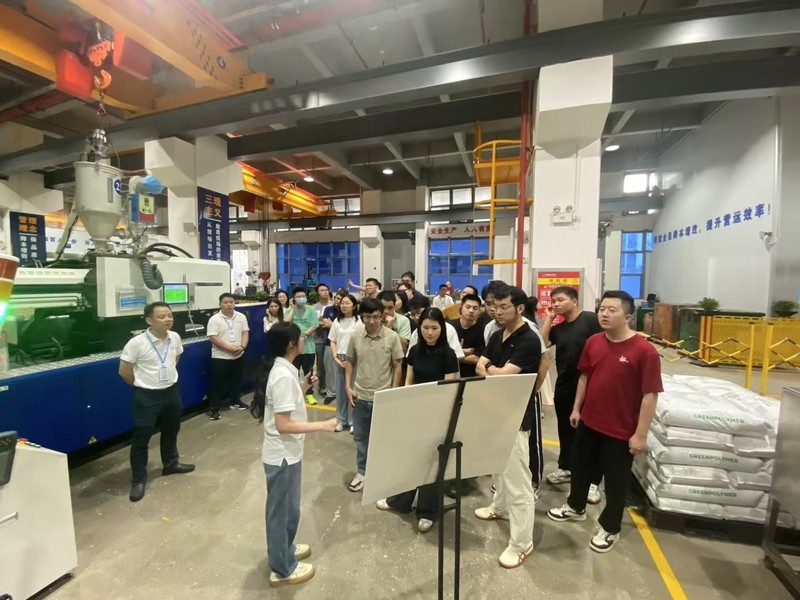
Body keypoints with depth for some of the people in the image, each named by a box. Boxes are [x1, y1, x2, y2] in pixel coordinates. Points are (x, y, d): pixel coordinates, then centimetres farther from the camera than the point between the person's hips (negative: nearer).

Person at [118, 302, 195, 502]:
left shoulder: (175, 338, -6)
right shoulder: (136, 343, -21)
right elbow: (124, 371, -11)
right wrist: (143, 384, 1)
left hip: (172, 392, 5)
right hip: (146, 397, -5)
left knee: (171, 431, 22)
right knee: (141, 438, 6)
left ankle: (171, 464, 42)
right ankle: (138, 480, 24)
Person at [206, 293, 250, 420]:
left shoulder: (241, 317, 3)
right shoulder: (214, 319, -10)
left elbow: (245, 333, 3)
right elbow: (213, 338, -15)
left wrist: (242, 347, -14)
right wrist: (230, 348, -20)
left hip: (238, 356, 4)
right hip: (220, 357, -4)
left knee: (236, 380, 17)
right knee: (217, 383, 2)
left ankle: (235, 401, 35)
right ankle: (215, 408, 13)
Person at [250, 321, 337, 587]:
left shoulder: (281, 369, 2)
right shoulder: (284, 375, -28)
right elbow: (283, 424, -28)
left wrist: (304, 387, 3)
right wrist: (322, 425, -25)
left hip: (285, 452, 9)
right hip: (283, 455, -9)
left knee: (287, 508, 27)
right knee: (282, 510, 12)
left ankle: (284, 548, 48)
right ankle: (282, 569, 32)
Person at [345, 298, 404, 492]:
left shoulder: (392, 337, -12)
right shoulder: (355, 336, -4)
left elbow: (398, 366, -5)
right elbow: (350, 362, 7)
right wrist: (348, 387, 0)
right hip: (360, 396, 3)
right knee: (360, 437, 17)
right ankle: (362, 472, 36)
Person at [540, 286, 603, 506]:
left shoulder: (590, 319, -9)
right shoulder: (558, 328, 8)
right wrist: (549, 317, -4)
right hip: (564, 385, 6)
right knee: (566, 429, 18)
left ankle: (593, 482, 17)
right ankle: (565, 468, 35)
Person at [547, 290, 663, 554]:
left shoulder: (644, 350, -19)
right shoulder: (593, 342, -3)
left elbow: (650, 395, -16)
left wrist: (640, 434, -14)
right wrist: (576, 408, 9)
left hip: (621, 430, -5)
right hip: (588, 422, 6)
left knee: (615, 480, 15)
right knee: (581, 467, 23)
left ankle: (610, 528, 38)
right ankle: (575, 507, 47)